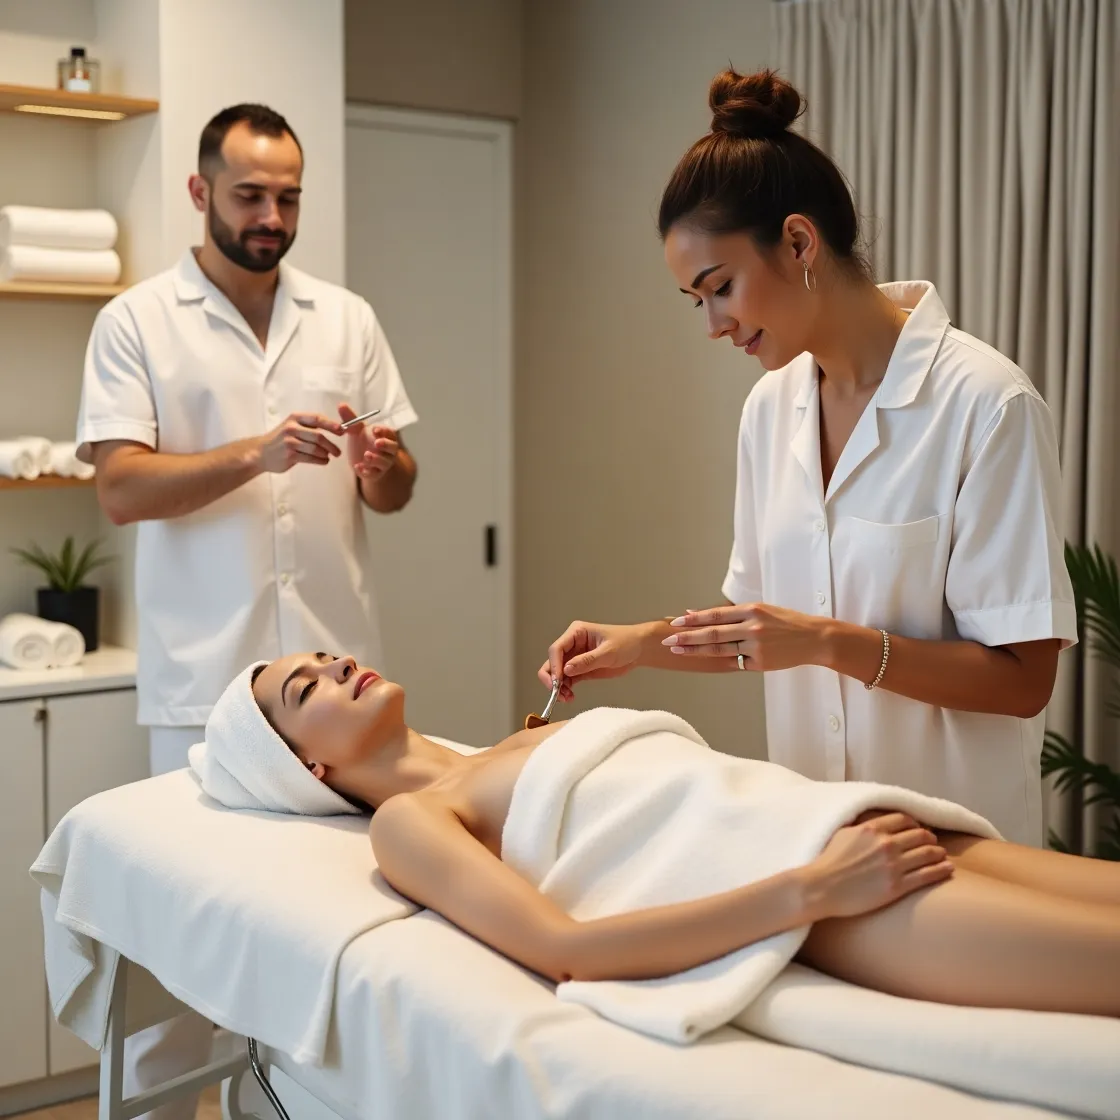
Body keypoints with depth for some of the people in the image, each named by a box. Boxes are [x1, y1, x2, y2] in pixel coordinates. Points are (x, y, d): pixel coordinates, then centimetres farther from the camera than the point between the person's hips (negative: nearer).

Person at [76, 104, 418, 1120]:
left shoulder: (347, 317, 11)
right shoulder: (137, 322, 1)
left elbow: (396, 491, 12)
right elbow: (120, 491, -9)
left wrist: (382, 470, -12)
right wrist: (257, 452, -22)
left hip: (334, 665, 3)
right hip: (204, 674, -2)